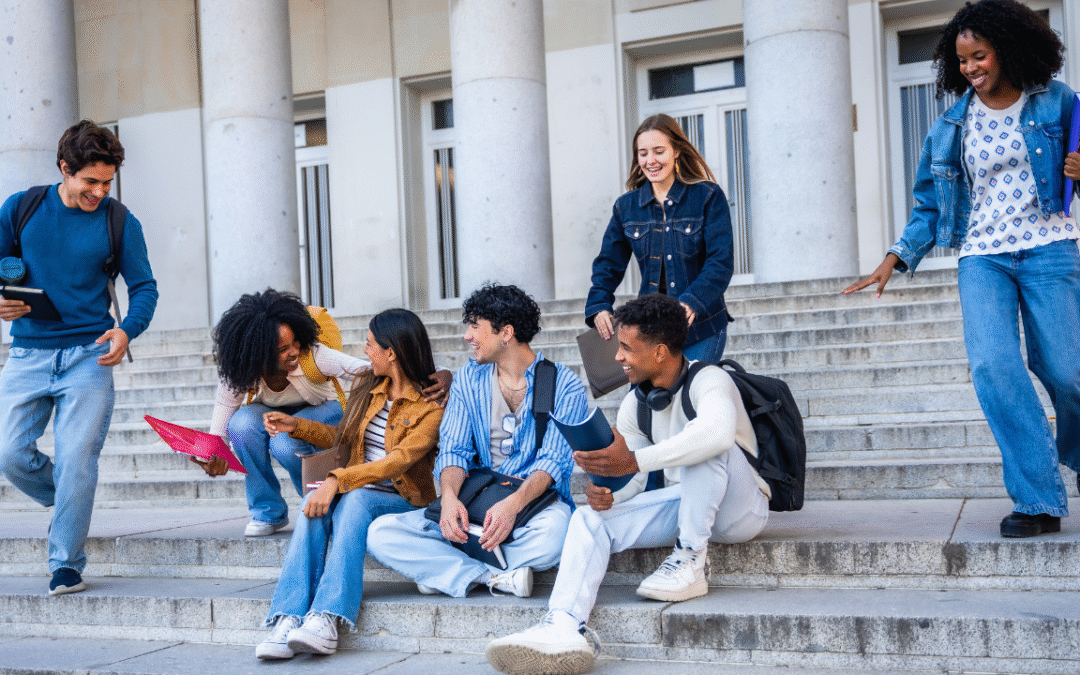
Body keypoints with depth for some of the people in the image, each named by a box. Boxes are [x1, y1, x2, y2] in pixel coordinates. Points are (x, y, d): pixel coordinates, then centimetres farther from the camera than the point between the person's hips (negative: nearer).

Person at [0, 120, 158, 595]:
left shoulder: (120, 223, 1)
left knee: (77, 462, -7)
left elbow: (144, 288, 3)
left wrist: (127, 331, -16)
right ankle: (68, 506, 27)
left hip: (89, 356, -2)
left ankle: (66, 565, 5)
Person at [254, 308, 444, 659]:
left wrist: (338, 480, -31)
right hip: (356, 494, 5)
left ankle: (326, 620, -48)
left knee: (356, 499, -37)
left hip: (405, 502, -5)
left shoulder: (433, 405, -9)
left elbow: (400, 459, -22)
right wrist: (297, 426, 18)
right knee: (315, 500, -29)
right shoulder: (366, 387, 13)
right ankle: (288, 620, -42)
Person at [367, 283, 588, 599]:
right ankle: (497, 579, -23)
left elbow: (554, 460, -11)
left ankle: (449, 570, -15)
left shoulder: (565, 386, -2)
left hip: (536, 502, -3)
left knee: (550, 537, -41)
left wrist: (514, 504, -31)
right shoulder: (468, 378, 11)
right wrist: (449, 496, -19)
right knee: (380, 534, -18)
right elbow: (454, 450, 4)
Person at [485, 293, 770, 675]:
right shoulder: (635, 405, 5)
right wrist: (604, 493, -21)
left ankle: (690, 563, -24)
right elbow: (630, 480, 5)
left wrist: (634, 460, -47)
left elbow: (718, 432, -42)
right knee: (589, 519, -13)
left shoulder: (708, 381, -18)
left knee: (704, 446, -34)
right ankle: (565, 629, -36)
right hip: (684, 504, 7)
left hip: (740, 510, -6)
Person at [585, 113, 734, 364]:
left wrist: (693, 302, -26)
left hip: (702, 326, -2)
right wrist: (599, 306, -6)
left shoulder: (708, 197, -2)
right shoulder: (626, 207, 9)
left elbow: (722, 260, -10)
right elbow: (608, 263, 13)